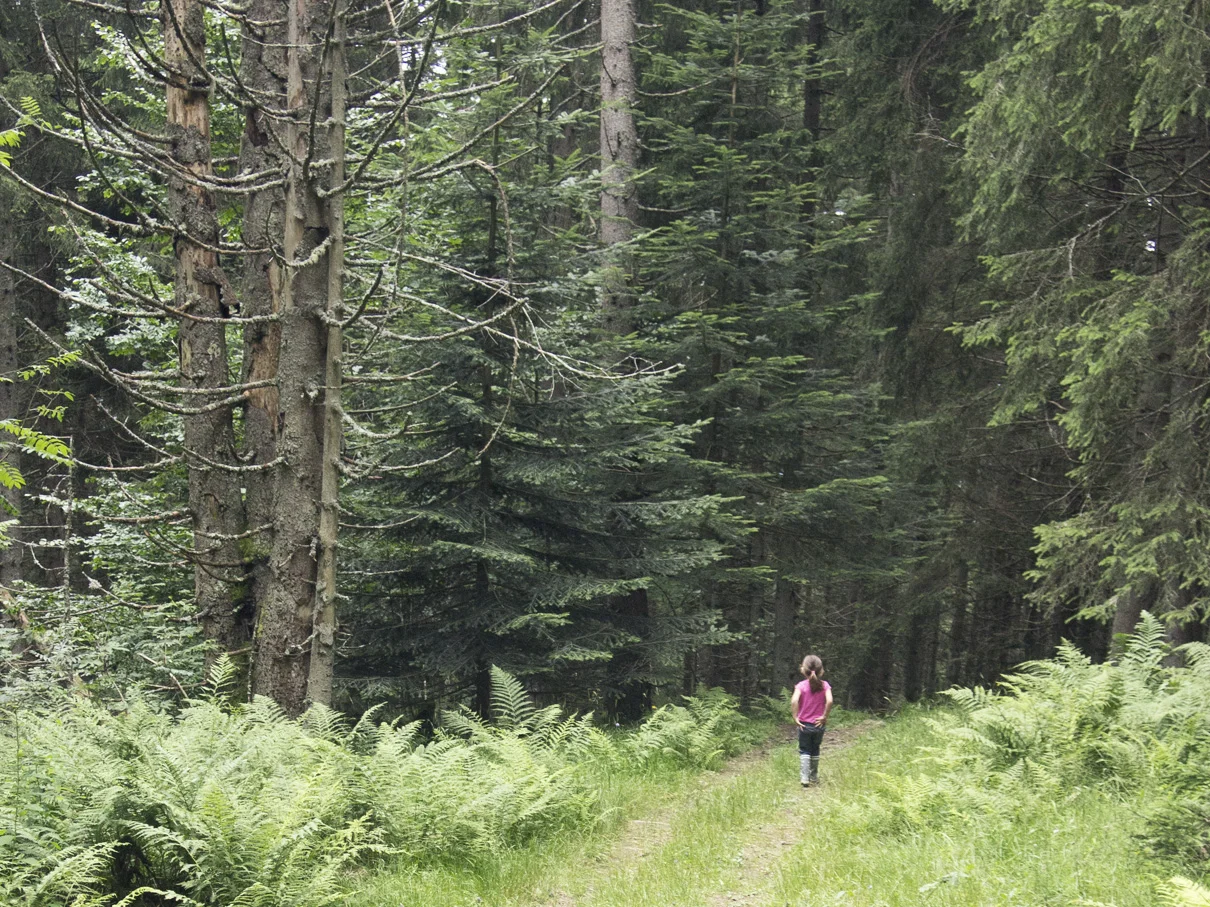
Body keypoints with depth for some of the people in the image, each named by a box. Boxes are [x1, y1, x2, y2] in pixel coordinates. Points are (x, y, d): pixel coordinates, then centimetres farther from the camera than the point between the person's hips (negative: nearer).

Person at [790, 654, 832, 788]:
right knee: (815, 751, 18)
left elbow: (794, 701, -24)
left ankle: (804, 778, -7)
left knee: (804, 751, 6)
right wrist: (824, 716, -11)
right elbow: (829, 701, -21)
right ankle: (814, 778, 26)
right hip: (818, 725, 2)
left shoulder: (801, 685, -9)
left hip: (804, 724, -2)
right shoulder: (825, 685, -5)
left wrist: (795, 717, -16)